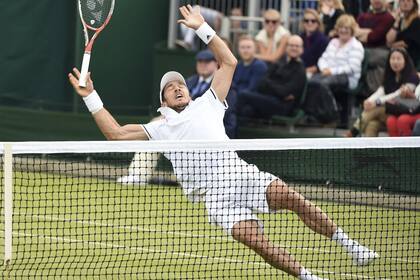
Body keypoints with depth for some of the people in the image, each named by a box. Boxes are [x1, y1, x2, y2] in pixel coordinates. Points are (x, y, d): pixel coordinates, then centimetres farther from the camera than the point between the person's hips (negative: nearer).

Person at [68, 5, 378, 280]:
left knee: (292, 197, -22)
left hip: (242, 173, 1)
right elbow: (115, 133, 15)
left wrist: (203, 28, 17)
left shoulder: (207, 105, 20)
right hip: (216, 195, -1)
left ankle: (350, 245, -15)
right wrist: (91, 96, 11)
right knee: (255, 240, -22)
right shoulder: (160, 129, 19)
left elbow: (229, 62, 20)